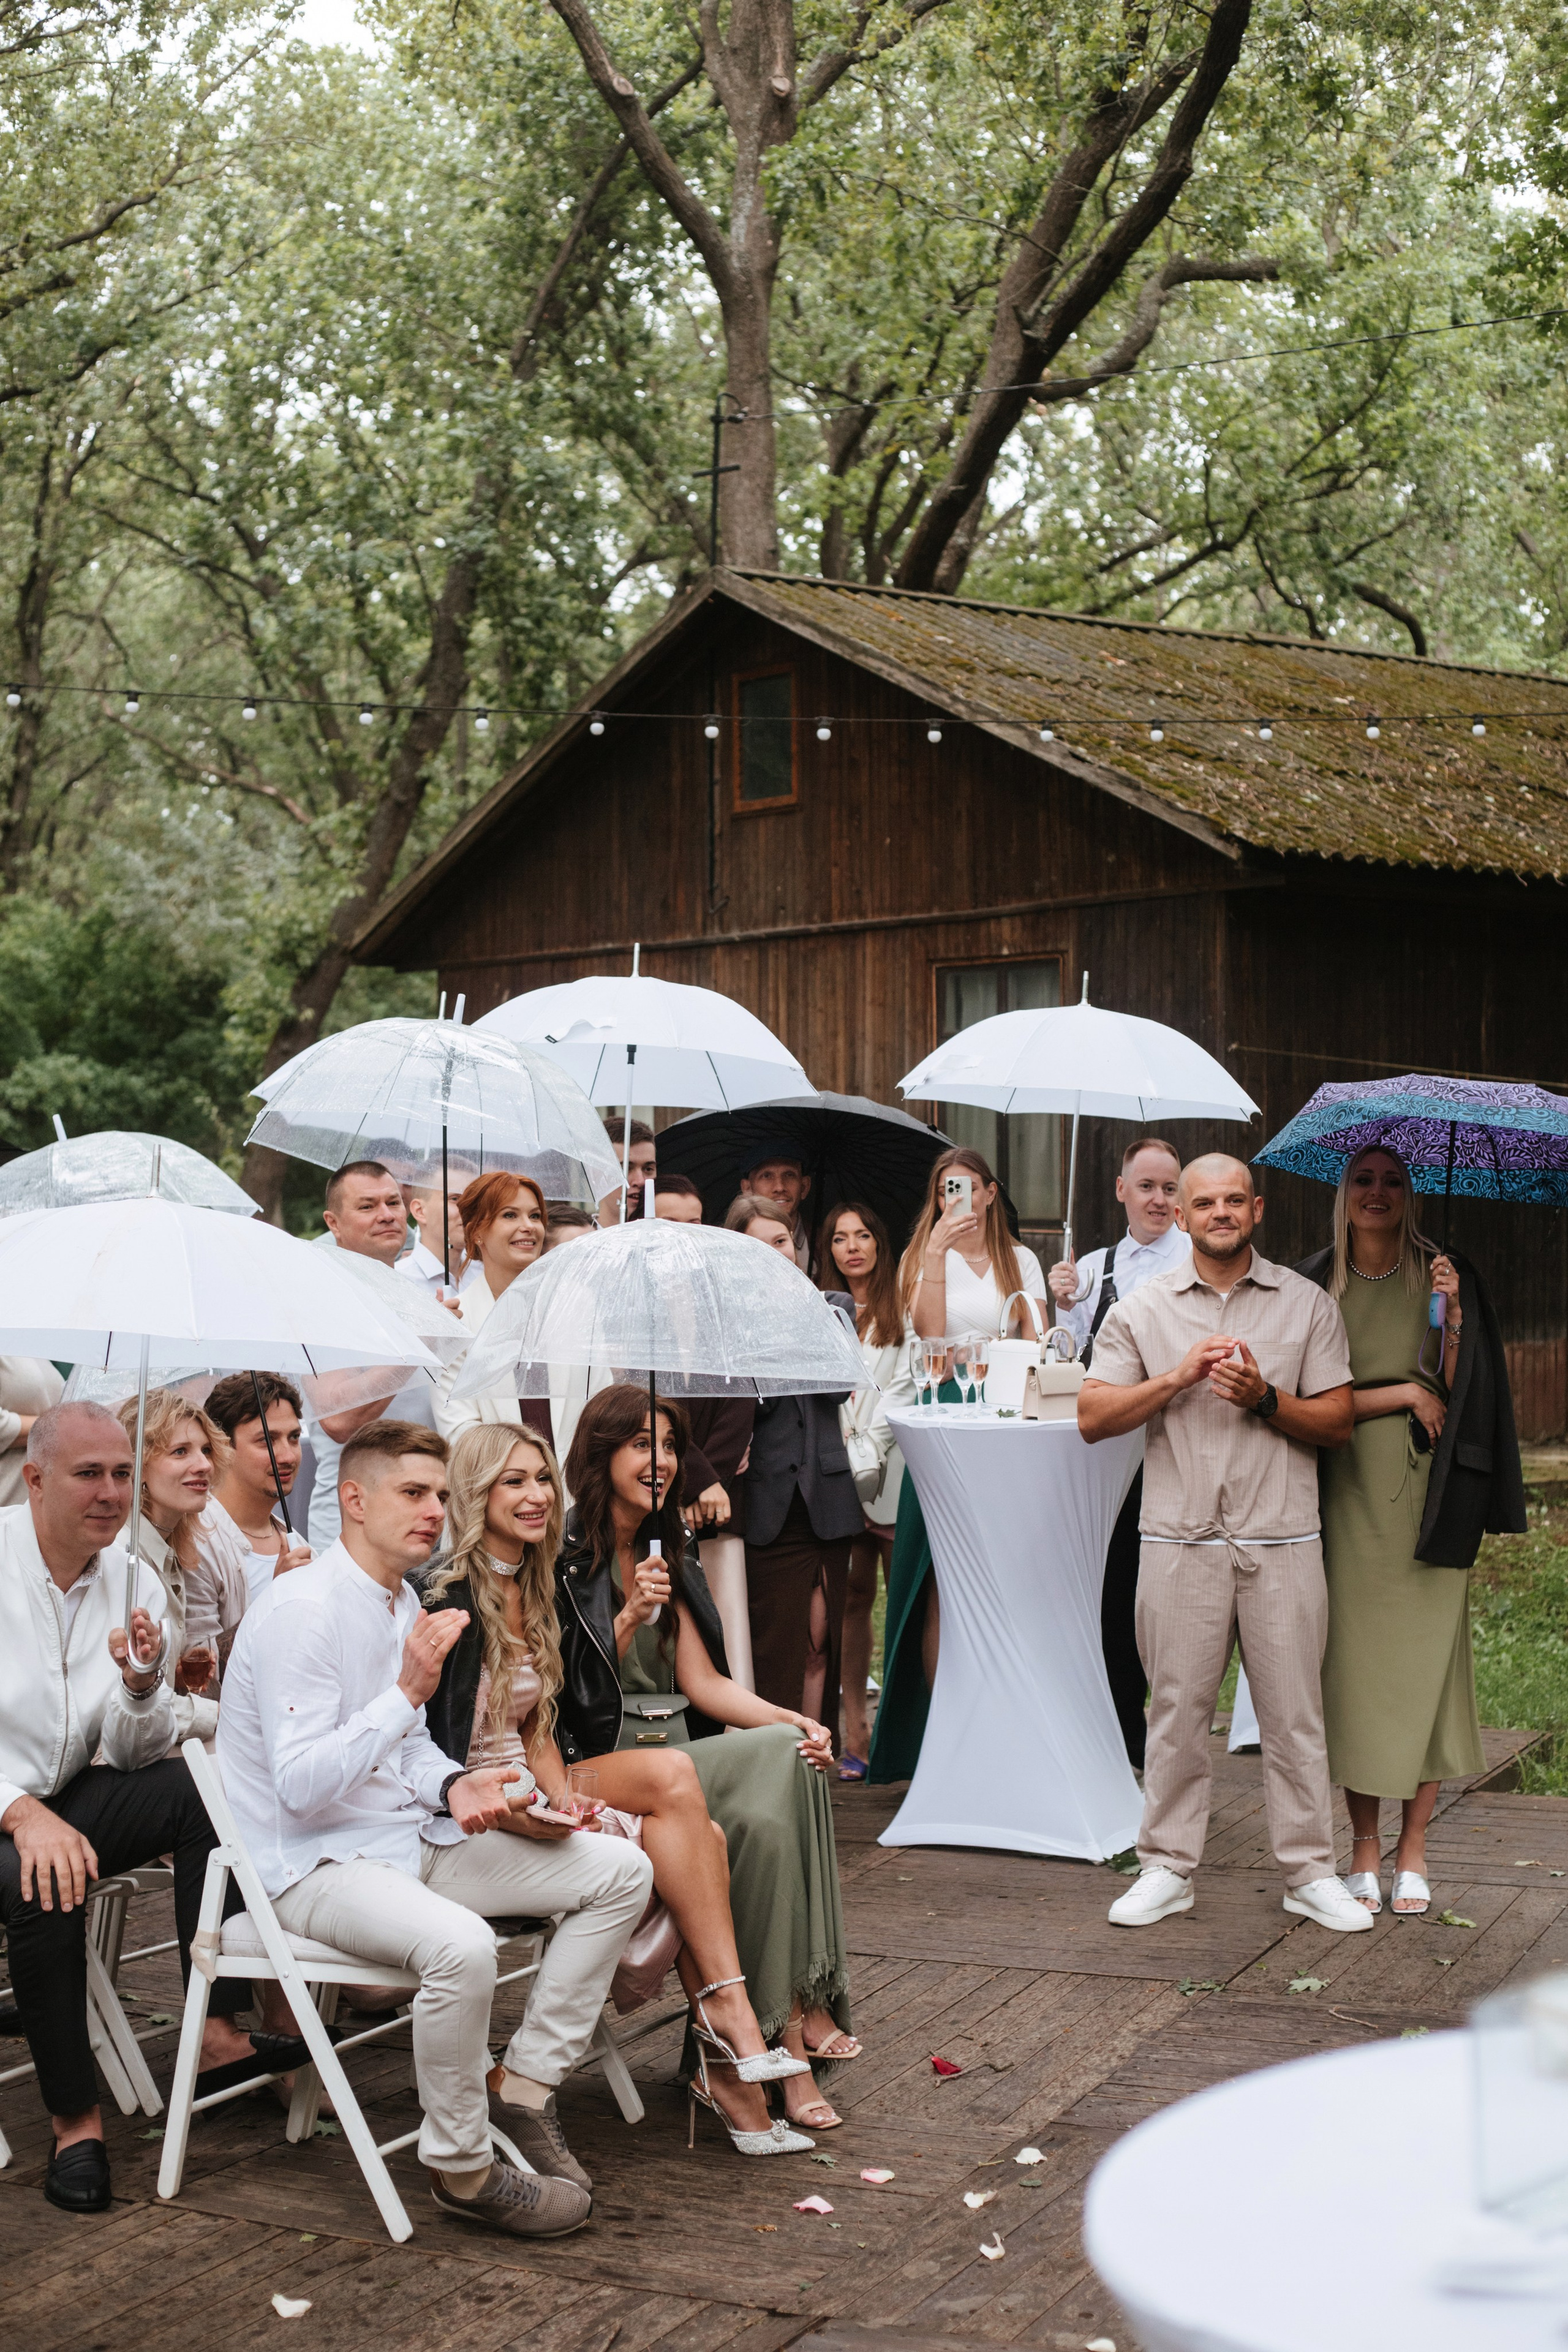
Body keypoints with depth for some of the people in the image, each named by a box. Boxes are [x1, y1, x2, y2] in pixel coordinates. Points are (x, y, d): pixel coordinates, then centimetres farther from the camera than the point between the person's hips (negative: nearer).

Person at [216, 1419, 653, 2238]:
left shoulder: (401, 1604, 12)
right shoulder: (302, 1610, -18)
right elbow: (301, 1785, -24)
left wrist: (455, 1785, -2)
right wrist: (409, 1690, -28)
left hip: (410, 1839, 9)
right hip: (315, 1863, -9)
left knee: (621, 1871, 0)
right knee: (460, 1945, -39)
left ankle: (527, 2087, 3)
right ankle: (460, 2168, -16)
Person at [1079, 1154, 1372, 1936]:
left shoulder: (1306, 1304, 7)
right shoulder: (1142, 1310, 8)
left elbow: (1338, 1422, 5)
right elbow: (1093, 1417, 1)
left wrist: (1266, 1400, -12)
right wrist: (1177, 1378, -10)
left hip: (1282, 1541, 0)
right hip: (1181, 1540, 0)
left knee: (1294, 1710, 3)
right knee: (1177, 1708, 4)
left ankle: (1309, 1872, 12)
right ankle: (1167, 1868, 14)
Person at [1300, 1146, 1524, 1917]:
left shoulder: (1445, 1276, 3)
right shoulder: (1316, 1285, 3)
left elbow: (1459, 1391, -2)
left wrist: (1452, 1317, -16)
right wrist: (1403, 1394, -8)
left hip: (1424, 1500, 0)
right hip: (1347, 1498, 0)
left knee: (1423, 1662, -1)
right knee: (1352, 1664, 0)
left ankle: (1412, 1851, 8)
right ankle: (1365, 1847, 10)